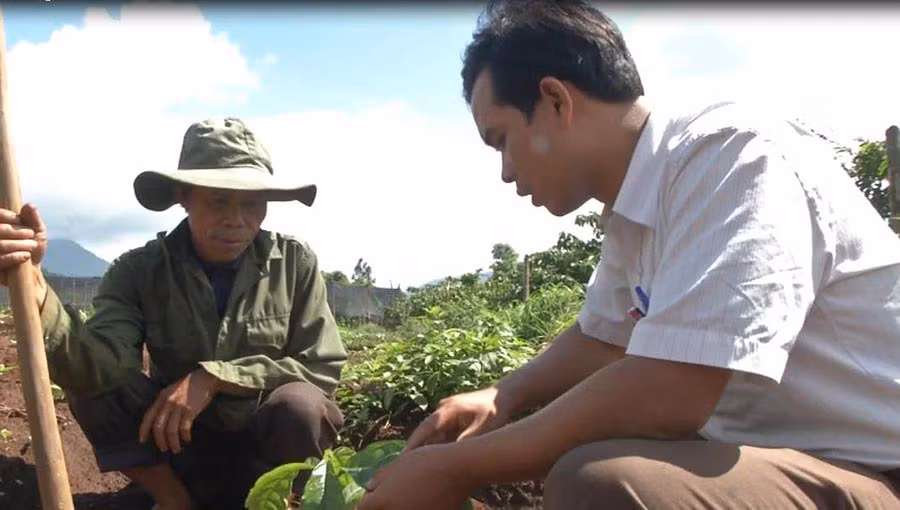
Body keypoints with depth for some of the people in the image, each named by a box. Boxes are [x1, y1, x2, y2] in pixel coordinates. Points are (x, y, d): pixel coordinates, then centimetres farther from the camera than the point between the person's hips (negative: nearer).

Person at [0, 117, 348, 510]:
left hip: (268, 448, -1)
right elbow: (99, 367, -25)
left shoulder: (295, 262, -11)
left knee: (300, 404, -32)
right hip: (181, 447, 2)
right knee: (89, 385, -20)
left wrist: (213, 377, -24)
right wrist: (38, 293, -44)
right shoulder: (140, 270, -9)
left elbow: (323, 369, -14)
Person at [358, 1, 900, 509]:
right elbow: (600, 338, 19)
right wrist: (500, 399, 3)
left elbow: (665, 398, -31)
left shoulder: (731, 156, -22)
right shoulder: (637, 208, 5)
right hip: (787, 457, 8)